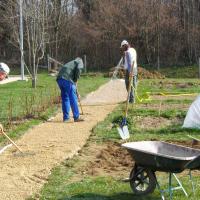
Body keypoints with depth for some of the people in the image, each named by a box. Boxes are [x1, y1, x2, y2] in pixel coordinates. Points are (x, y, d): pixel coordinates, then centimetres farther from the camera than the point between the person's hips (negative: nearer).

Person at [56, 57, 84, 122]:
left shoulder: (70, 63, 38)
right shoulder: (80, 62, 17)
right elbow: (78, 69, -9)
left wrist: (76, 92, 43)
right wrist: (76, 79, 4)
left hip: (59, 79, 7)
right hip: (67, 79, -7)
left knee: (65, 98, 15)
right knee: (73, 98, -1)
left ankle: (66, 118, 15)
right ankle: (76, 117, 2)